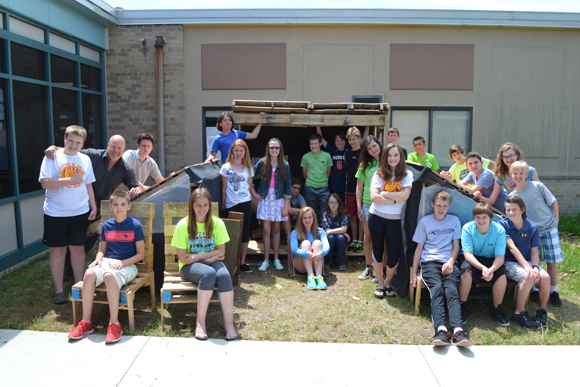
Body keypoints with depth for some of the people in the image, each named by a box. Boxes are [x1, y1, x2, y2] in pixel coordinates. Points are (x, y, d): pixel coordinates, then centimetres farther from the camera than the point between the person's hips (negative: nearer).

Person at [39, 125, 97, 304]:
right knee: (57, 249, 4)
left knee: (78, 249, 9)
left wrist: (94, 207, 10)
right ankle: (59, 290, 14)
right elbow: (45, 183, -13)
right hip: (55, 213, -3)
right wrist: (70, 180, -20)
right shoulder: (53, 157, -3)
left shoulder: (85, 160, 9)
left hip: (80, 212, 3)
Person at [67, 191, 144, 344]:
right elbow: (102, 250, 19)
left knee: (109, 276, -37)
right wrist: (98, 259, -4)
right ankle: (86, 323, -19)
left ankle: (114, 324, -32)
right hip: (107, 261, 4)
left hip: (127, 265, -4)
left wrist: (122, 263, -15)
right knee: (89, 274, -29)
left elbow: (141, 254, -2)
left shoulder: (135, 225, -2)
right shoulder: (106, 225, 11)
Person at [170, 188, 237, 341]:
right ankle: (200, 321, -25)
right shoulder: (183, 226, -7)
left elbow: (220, 252, -3)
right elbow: (183, 258, -8)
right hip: (190, 267, -2)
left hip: (212, 262, 2)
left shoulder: (217, 223, -1)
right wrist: (208, 258, -11)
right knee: (208, 273, -36)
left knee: (224, 275, -33)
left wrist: (197, 256, -14)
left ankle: (229, 323, -26)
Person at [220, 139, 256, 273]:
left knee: (245, 232, 5)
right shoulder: (226, 167, 2)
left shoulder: (248, 168, 8)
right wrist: (223, 204, 4)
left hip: (245, 203, 2)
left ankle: (242, 262, 14)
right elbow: (224, 188, 4)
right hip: (231, 205, -2)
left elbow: (250, 187, 12)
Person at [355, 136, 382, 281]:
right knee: (368, 237, 9)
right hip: (367, 204, 2)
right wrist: (359, 207, 3)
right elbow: (359, 187, 8)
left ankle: (381, 270, 12)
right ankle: (368, 268, 23)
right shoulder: (365, 164, 6)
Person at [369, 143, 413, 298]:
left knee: (394, 255, -3)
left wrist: (384, 194, -11)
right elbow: (374, 197, -12)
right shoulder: (379, 174, 2)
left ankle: (388, 282, 24)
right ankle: (380, 284, 29)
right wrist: (395, 200, -15)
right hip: (376, 217, 1)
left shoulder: (407, 175, 1)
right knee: (377, 251, 11)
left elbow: (405, 195, -15)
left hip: (395, 219, -1)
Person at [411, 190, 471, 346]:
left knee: (451, 289, -28)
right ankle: (440, 330, -46)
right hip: (429, 261, -1)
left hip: (448, 262, 1)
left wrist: (451, 261, -4)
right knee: (437, 288, -30)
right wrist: (414, 273, 7)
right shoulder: (424, 221, 15)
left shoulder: (454, 220, 20)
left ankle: (458, 330, -44)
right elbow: (419, 248, 13)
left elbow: (456, 245, 17)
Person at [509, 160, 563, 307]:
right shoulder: (513, 195, -4)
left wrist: (556, 219, -3)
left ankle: (553, 291, 19)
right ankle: (534, 290, 16)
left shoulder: (537, 186, -10)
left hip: (549, 228, -1)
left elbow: (553, 201, -1)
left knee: (552, 261, 4)